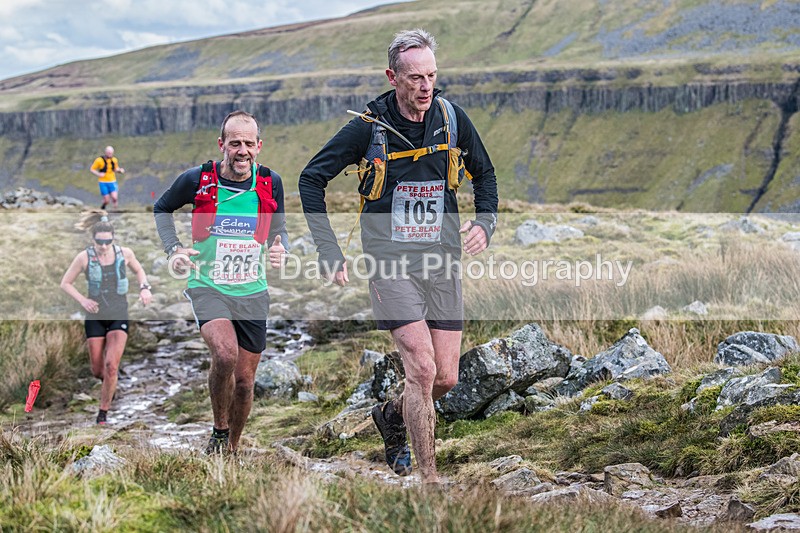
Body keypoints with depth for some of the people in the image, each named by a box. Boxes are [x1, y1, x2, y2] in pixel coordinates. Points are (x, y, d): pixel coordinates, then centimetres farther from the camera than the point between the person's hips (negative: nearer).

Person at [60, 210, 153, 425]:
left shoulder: (125, 253, -7)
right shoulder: (84, 257, -11)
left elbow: (139, 270, 14)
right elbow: (65, 283, 0)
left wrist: (144, 287, -5)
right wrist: (82, 300, -15)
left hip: (119, 317, 0)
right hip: (95, 317, 0)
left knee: (111, 366, -15)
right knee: (98, 371, 7)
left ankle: (103, 412, 0)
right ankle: (109, 384, 44)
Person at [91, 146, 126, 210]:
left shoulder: (114, 160, 0)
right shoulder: (99, 160, -12)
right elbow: (91, 169, -5)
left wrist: (120, 170, -6)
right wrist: (98, 174, -22)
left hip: (112, 182, 2)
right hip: (103, 183, -2)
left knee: (114, 198, -21)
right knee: (106, 201, -1)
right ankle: (102, 208, 32)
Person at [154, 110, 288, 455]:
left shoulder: (270, 183, -2)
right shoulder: (197, 179, -8)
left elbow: (279, 229, 14)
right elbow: (162, 209, 11)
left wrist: (280, 250, -8)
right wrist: (173, 249, -3)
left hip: (252, 292, 3)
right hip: (207, 286, -3)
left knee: (244, 380, 6)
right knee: (225, 354, -29)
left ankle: (232, 448, 30)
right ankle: (219, 431, -4)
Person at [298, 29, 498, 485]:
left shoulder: (451, 118, 0)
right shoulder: (369, 126, -9)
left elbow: (485, 174, 17)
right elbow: (312, 179, 0)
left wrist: (485, 224, 0)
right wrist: (330, 252, -5)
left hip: (443, 260, 4)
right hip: (391, 260, -4)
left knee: (447, 378, 5)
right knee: (422, 369, -15)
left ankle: (392, 416, 37)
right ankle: (430, 479, -4)